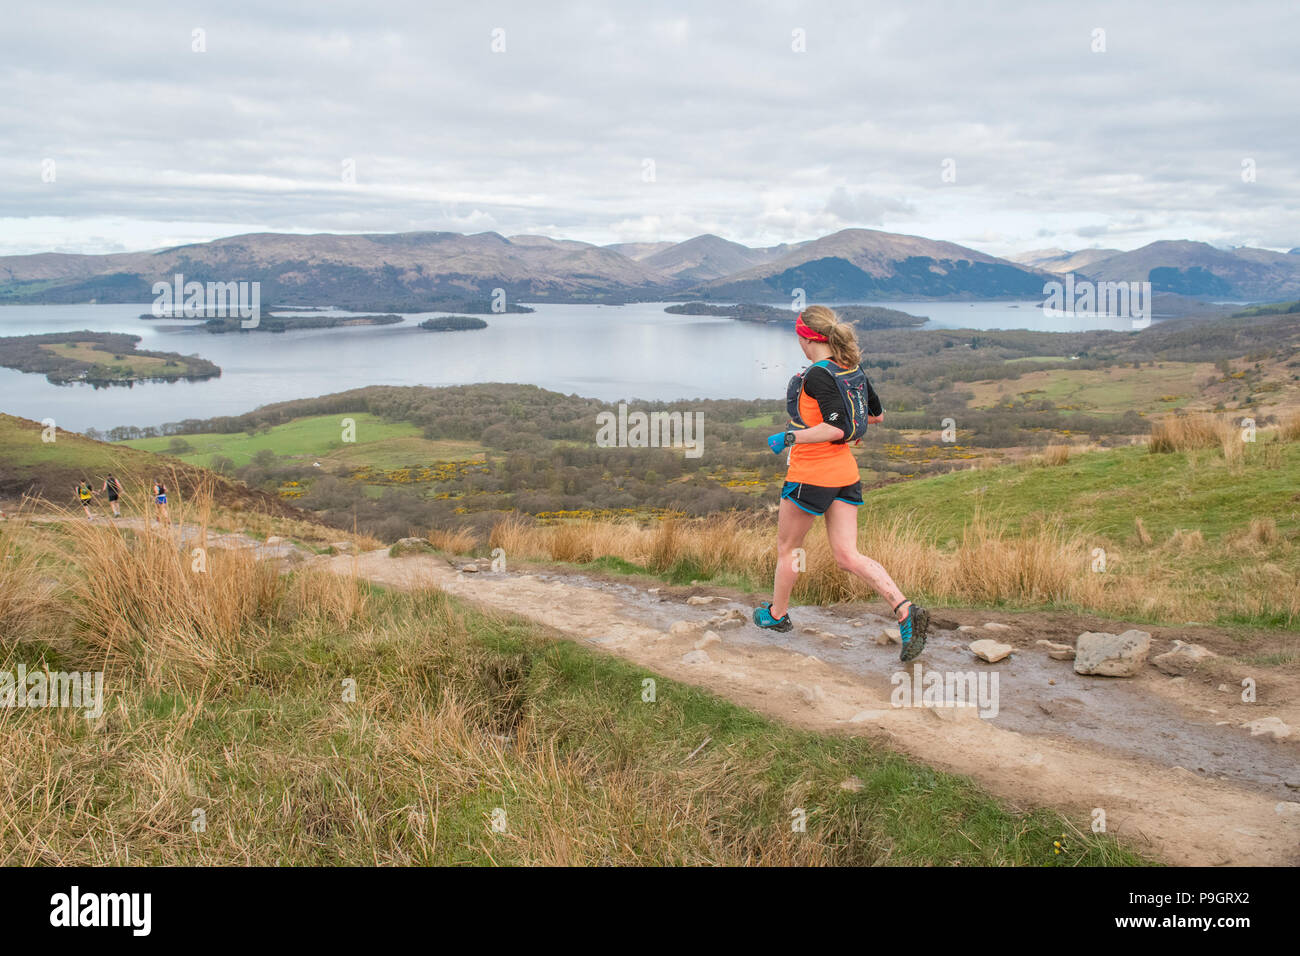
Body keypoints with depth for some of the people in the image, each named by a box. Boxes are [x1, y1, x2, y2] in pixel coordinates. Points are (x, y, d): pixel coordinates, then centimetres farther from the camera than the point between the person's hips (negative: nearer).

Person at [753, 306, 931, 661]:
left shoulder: (818, 375, -18)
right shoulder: (852, 368, 6)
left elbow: (836, 428, -27)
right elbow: (877, 413, 18)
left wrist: (789, 438, -20)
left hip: (810, 474, -7)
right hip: (845, 472, 7)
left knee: (786, 548, 15)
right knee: (848, 556, 5)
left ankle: (777, 614, 34)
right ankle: (906, 611, -12)